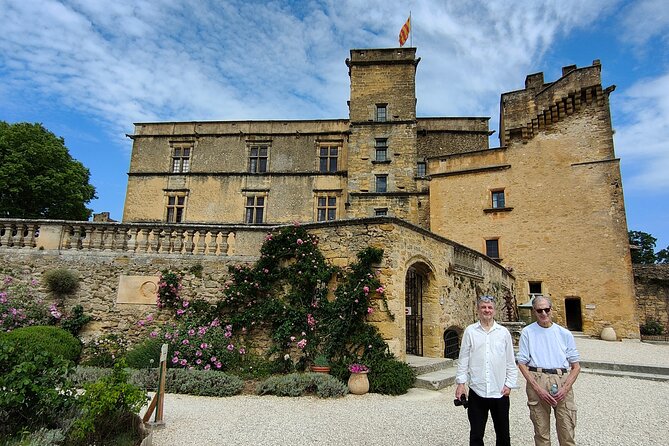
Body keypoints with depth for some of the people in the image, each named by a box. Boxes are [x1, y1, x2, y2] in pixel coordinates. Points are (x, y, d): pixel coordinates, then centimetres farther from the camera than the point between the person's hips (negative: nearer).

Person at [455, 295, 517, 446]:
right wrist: (460, 383, -3)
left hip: (500, 392, 1)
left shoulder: (504, 332, 2)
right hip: (476, 392, -1)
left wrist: (509, 384, 1)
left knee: (503, 434, 15)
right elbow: (463, 359, 1)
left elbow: (510, 362, 6)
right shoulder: (470, 331, 0)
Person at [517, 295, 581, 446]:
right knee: (541, 433, 8)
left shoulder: (565, 333, 8)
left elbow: (576, 366, 9)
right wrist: (538, 389, -8)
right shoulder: (527, 332, 4)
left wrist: (565, 388, -5)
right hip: (537, 382, -1)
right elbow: (522, 364, 2)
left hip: (562, 382, 1)